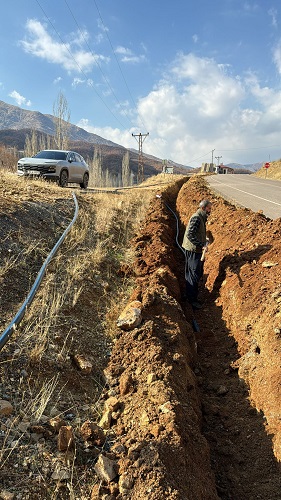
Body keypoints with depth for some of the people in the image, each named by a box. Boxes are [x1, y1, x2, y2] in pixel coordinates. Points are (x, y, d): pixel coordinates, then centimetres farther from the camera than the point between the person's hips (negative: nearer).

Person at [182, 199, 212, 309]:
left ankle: (191, 295, 35)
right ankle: (192, 300, 7)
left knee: (198, 273, 19)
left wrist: (204, 239, 15)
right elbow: (190, 235, -28)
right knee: (193, 275, -3)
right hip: (192, 250, -10)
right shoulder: (196, 218, -19)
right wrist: (201, 245, -30)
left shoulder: (201, 218, 13)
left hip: (197, 250, 10)